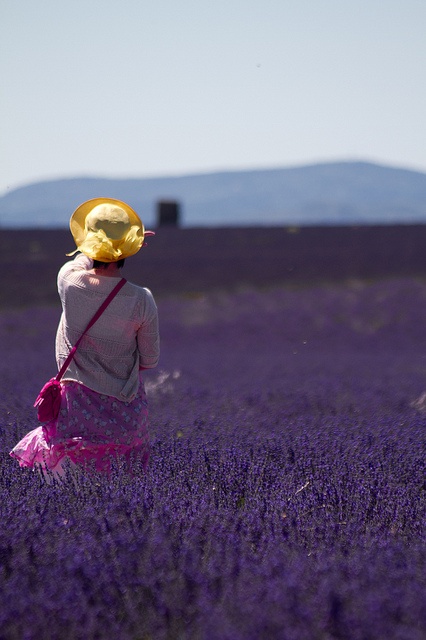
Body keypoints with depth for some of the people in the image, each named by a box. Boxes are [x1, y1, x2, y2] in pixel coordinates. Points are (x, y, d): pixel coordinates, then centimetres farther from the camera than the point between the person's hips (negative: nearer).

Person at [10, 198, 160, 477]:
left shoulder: (69, 281, -10)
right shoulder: (142, 300, -12)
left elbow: (84, 258, 16)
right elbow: (150, 361, 2)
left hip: (77, 403, 0)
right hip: (127, 416, 0)